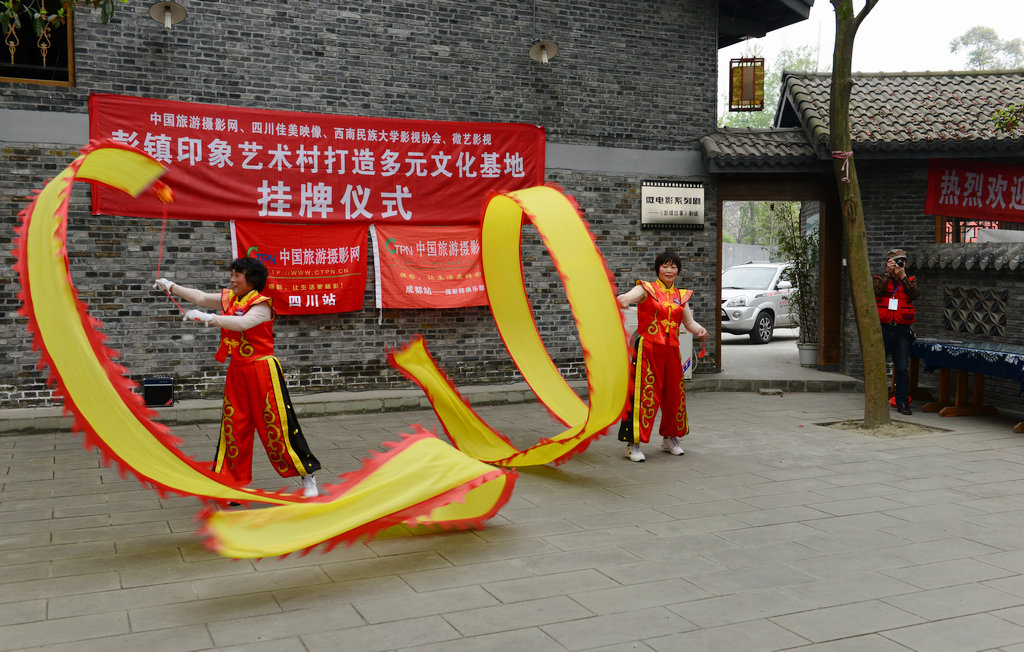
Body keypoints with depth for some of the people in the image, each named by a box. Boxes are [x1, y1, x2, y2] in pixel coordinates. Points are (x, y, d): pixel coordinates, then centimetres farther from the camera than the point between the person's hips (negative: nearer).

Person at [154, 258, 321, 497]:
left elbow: (243, 323, -28)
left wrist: (208, 318, -31)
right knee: (233, 428, 7)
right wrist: (172, 287, 6)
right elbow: (201, 297, 14)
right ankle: (236, 484, 16)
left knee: (277, 425, -5)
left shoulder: (261, 304, -12)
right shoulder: (229, 299, 10)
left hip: (262, 371, -7)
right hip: (237, 372, 7)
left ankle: (308, 477, 8)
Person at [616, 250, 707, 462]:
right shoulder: (647, 289, -1)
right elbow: (625, 298, -18)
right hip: (648, 349, -5)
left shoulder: (681, 295, 15)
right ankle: (633, 443, -5)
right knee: (644, 394, -10)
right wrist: (622, 300, -43)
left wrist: (700, 330, -4)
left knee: (674, 394, 12)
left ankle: (670, 437, 30)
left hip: (671, 351, 5)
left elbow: (689, 322, 18)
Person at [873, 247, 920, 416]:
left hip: (902, 330, 1)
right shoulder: (879, 279, 9)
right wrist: (888, 272, -11)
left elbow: (915, 294, -8)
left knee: (902, 369, 0)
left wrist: (902, 276, -10)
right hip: (882, 328, -1)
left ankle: (902, 402, 7)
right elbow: (877, 290, -14)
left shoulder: (910, 280, 12)